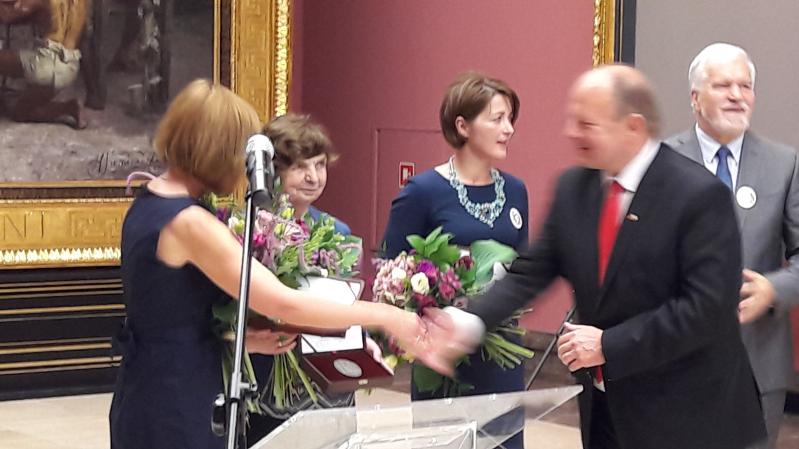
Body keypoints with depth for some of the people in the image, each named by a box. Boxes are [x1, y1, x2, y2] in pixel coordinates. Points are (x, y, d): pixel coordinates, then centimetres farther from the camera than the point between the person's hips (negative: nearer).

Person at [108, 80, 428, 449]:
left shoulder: (149, 203, 8)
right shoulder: (189, 223, -21)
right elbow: (283, 304, -25)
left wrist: (246, 340, 5)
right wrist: (383, 316, -17)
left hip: (150, 395, 10)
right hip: (176, 407, -10)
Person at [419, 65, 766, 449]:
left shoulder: (699, 194, -17)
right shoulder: (573, 188, 4)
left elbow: (707, 306, -21)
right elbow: (533, 270, 5)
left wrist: (609, 345, -22)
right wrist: (470, 322, -12)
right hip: (603, 406, 6)